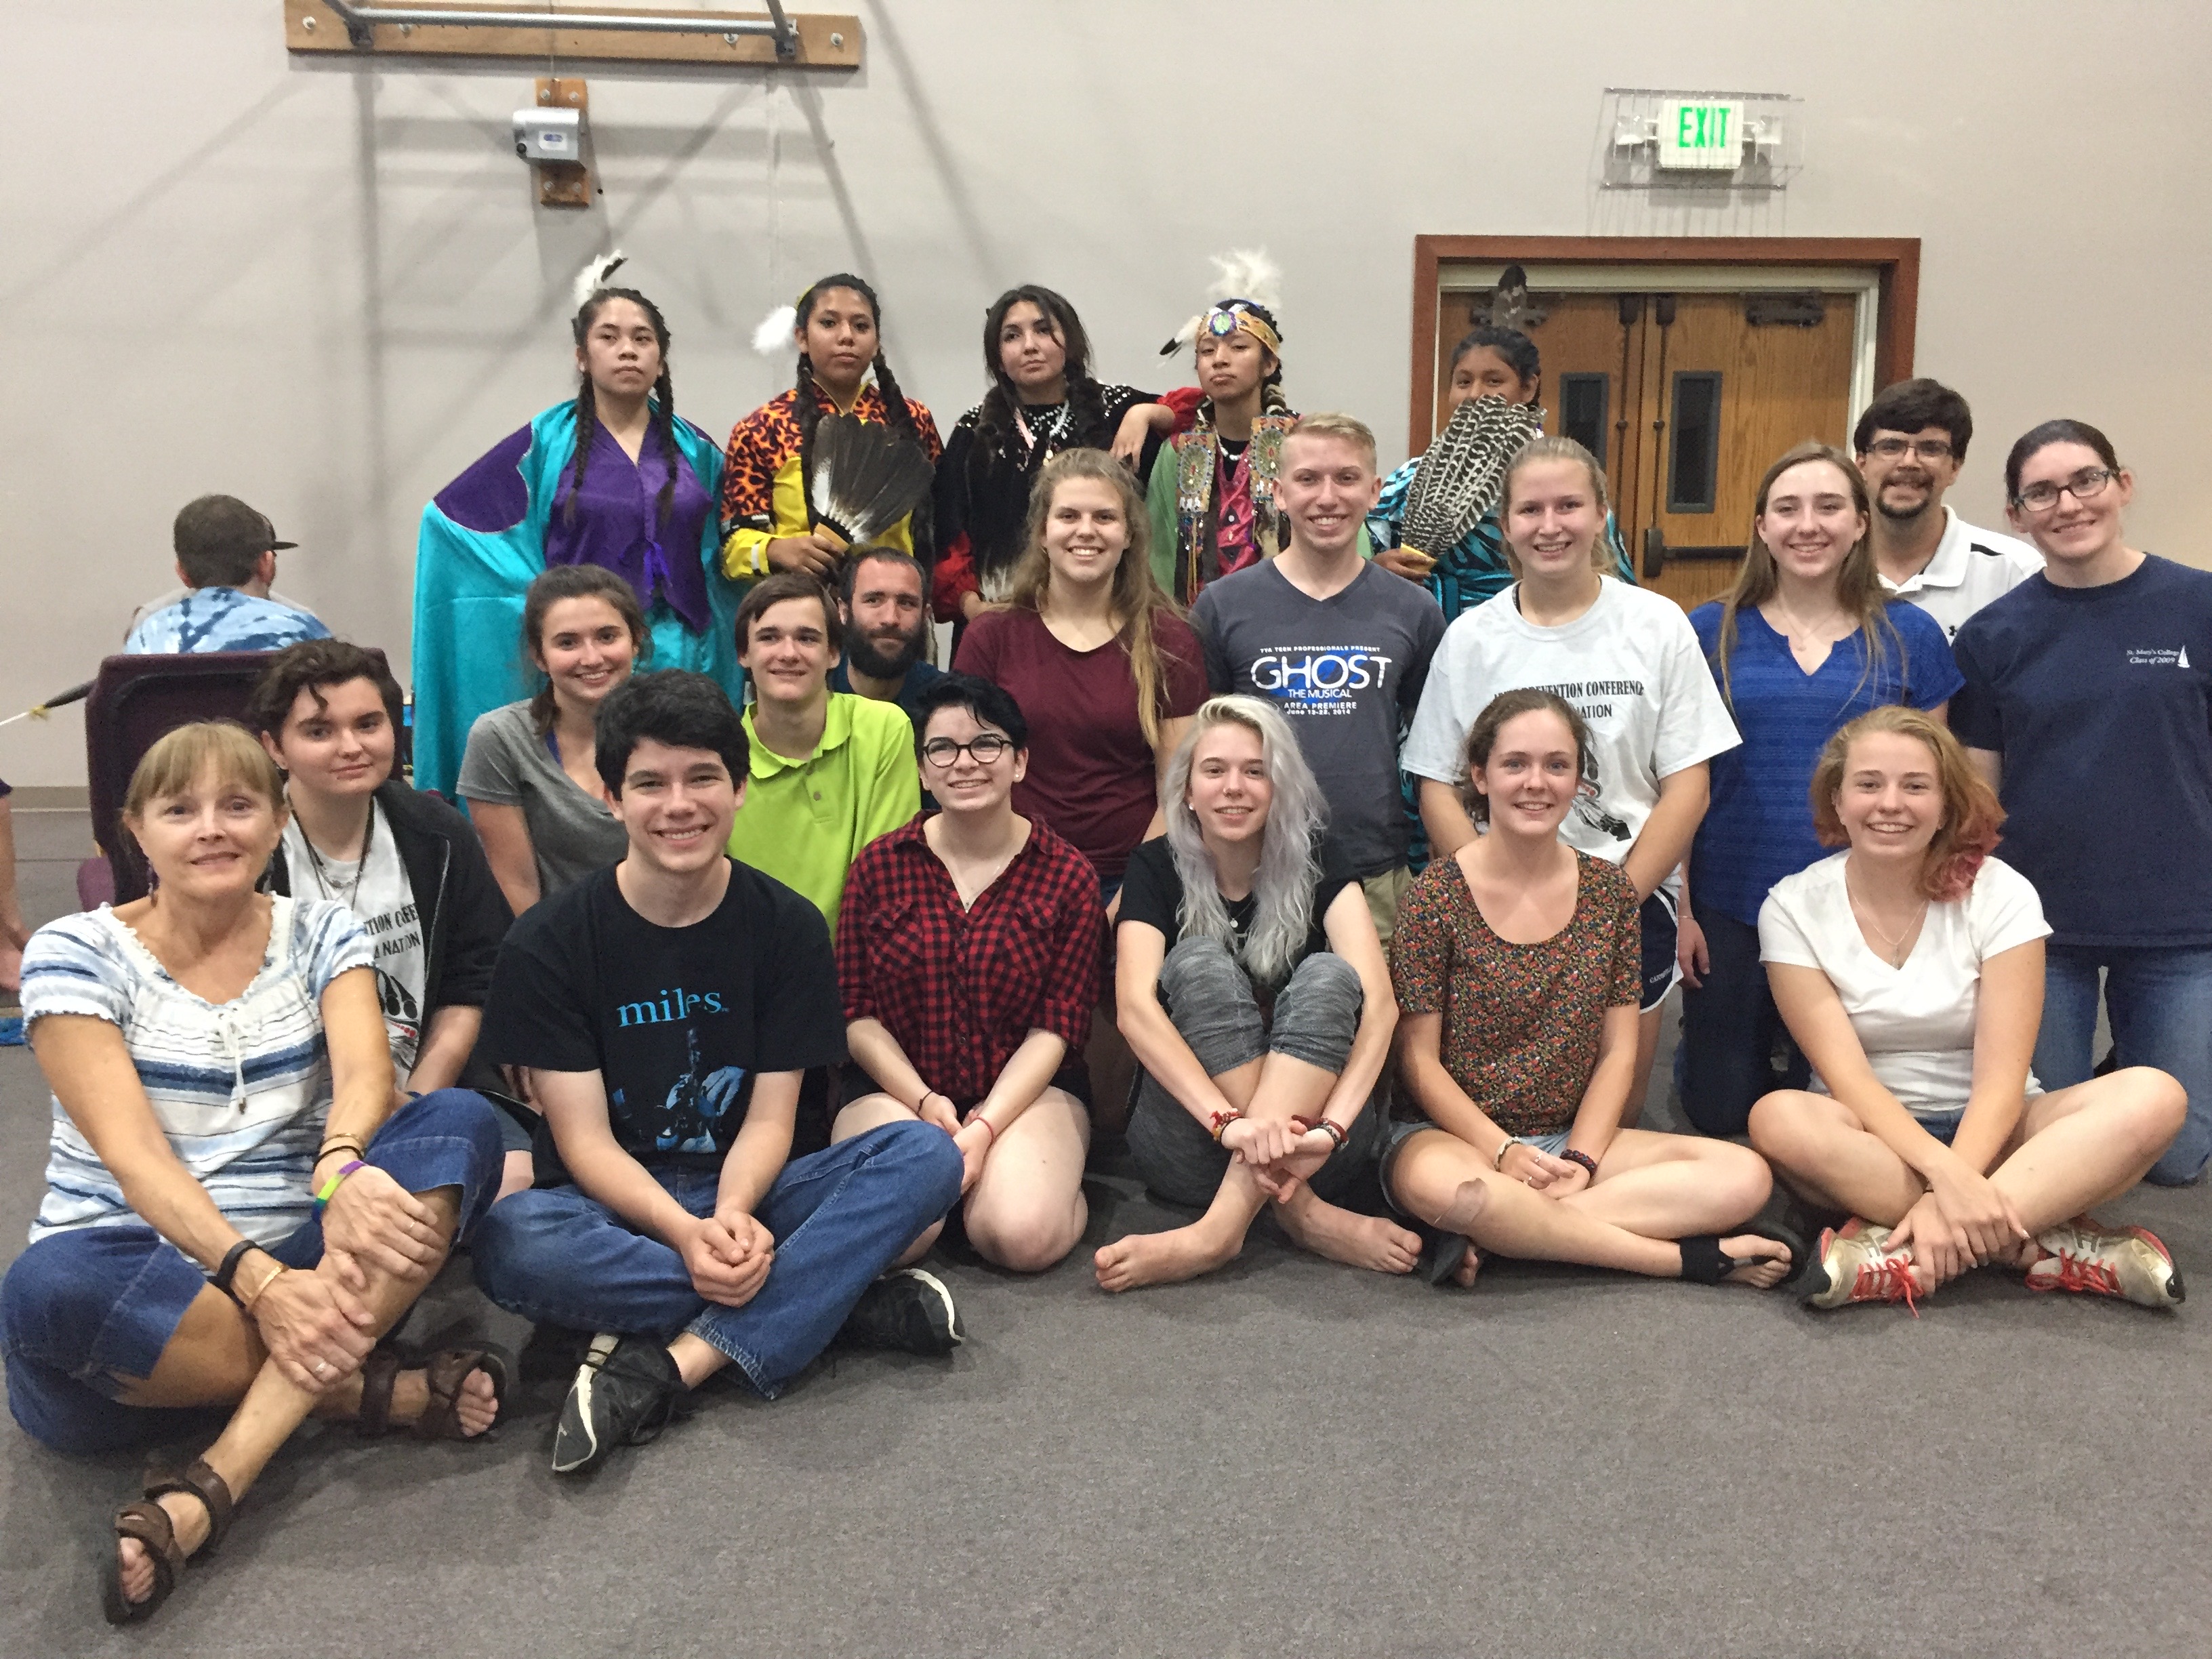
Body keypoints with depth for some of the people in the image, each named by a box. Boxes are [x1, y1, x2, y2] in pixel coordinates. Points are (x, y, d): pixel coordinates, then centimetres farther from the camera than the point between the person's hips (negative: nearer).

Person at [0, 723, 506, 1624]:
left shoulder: (321, 932, 6)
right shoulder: (77, 953, -2)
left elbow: (365, 1073, -13)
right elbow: (132, 1154, -14)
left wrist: (340, 1170, -36)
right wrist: (256, 1280, -29)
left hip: (299, 1274, 3)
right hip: (135, 1283, -2)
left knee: (460, 1122, -23)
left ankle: (214, 1481, -29)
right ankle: (381, 1390, -19)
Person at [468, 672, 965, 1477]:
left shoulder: (788, 927, -2)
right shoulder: (547, 946, -6)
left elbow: (768, 1119, -5)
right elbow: (584, 1139, -10)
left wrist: (732, 1215, -27)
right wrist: (685, 1233, -29)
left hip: (744, 1198, 2)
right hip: (613, 1207, -1)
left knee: (925, 1155, -24)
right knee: (510, 1241, -37)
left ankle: (671, 1365, -33)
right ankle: (845, 1297, -27)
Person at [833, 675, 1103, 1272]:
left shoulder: (1068, 876, -1)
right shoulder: (879, 866, 4)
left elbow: (1057, 1026, -5)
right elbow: (856, 1012, 2)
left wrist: (986, 1127, -17)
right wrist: (925, 1102, -13)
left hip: (1027, 1088, -1)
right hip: (896, 1086, 1)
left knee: (1022, 1235, -28)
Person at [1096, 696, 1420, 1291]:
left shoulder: (1315, 864, 0)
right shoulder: (1157, 868, -1)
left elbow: (1378, 1001, -16)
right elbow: (1135, 1008, -18)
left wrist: (1328, 1129, -34)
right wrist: (1230, 1123, -34)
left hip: (1305, 1143, 1)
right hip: (1191, 1143, 0)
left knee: (1327, 974, -24)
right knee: (1200, 962, -22)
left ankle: (1222, 1225, -37)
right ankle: (1302, 1214, -29)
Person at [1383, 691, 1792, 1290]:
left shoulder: (1610, 892, 5)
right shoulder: (1436, 895, -6)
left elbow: (1618, 1051, 5)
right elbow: (1419, 1059, -6)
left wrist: (1578, 1161, -10)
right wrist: (1505, 1152, -18)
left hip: (1575, 1138, 5)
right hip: (1456, 1135, -4)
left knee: (1745, 1177, -18)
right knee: (1436, 1182, -40)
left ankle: (1498, 1233, -22)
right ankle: (1694, 1259, -24)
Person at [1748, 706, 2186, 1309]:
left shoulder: (2000, 895, -7)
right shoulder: (1794, 908, -8)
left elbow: (2001, 1076, -15)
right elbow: (1846, 1075, -15)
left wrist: (1950, 1197, -30)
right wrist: (1944, 1173, -31)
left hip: (1985, 1130, 2)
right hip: (1873, 1134, -1)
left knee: (2152, 1096, -27)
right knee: (1779, 1117, -35)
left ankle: (1895, 1251, -34)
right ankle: (2036, 1246, -28)